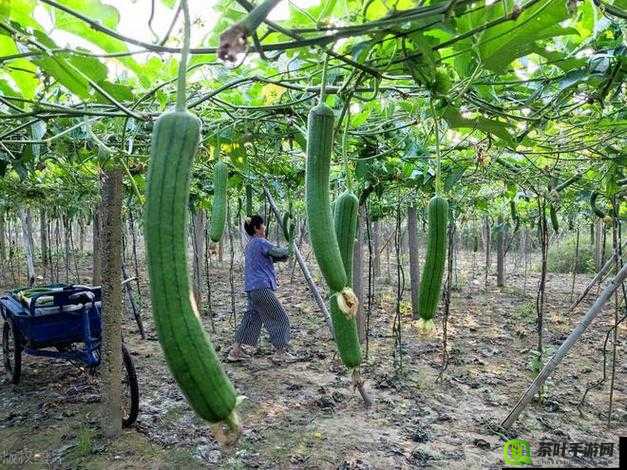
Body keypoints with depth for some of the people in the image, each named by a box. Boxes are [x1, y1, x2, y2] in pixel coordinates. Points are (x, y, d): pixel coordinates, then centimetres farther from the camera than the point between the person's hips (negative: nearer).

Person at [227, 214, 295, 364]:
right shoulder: (260, 242, -12)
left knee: (251, 318, 15)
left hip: (252, 288, 9)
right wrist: (288, 250, 8)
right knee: (279, 318, 0)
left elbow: (271, 256, 19)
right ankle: (280, 353, 5)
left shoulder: (250, 245, 17)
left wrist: (283, 256, 4)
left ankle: (236, 351, 17)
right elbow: (277, 252, -12)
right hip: (262, 288, -9)